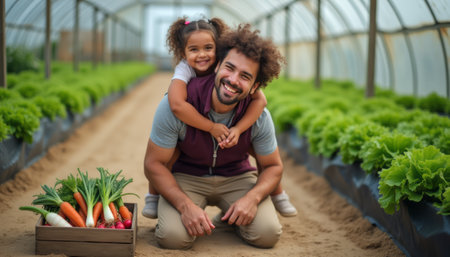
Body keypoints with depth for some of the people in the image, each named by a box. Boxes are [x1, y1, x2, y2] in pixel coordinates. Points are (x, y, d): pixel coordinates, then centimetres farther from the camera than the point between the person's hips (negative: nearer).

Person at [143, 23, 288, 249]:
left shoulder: (258, 116, -18)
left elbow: (273, 167, -4)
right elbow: (154, 163, -17)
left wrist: (252, 198, -26)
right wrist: (185, 205, -31)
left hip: (237, 177, 2)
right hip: (186, 177, -2)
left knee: (267, 234, -21)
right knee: (173, 236, -29)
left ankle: (228, 219, 13)